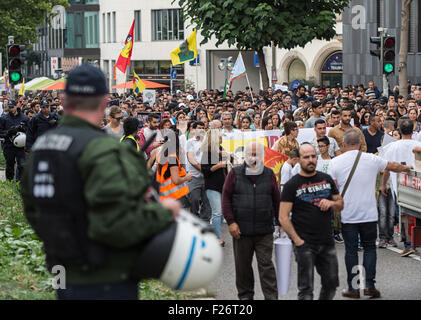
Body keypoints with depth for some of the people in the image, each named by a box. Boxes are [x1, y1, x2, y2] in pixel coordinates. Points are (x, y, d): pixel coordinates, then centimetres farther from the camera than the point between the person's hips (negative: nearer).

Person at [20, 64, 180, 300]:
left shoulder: (41, 146, 6)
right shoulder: (103, 150, -20)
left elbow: (34, 211, 16)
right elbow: (117, 224, -27)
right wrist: (162, 212, -12)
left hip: (67, 280, 8)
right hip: (107, 284, -8)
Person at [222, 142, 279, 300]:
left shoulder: (269, 174, 6)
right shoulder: (235, 174, 2)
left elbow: (276, 200, 9)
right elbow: (226, 198, 1)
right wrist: (230, 221, -7)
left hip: (265, 232, 0)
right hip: (241, 230, 0)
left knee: (266, 265, -3)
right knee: (243, 265, 10)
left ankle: (272, 297, -1)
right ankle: (245, 295, 24)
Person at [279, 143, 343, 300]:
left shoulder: (326, 179, 10)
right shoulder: (292, 185, -4)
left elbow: (340, 204, 19)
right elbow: (283, 217, -7)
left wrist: (331, 203, -5)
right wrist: (297, 240, -14)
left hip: (327, 242, 5)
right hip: (305, 244, -5)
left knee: (331, 284, 10)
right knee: (306, 289, -2)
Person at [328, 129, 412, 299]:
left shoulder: (335, 162, -4)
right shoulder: (372, 159, -1)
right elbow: (393, 166, 17)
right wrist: (406, 168, 37)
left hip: (347, 215, 0)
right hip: (369, 214, 0)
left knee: (351, 250, 6)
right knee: (369, 248, 12)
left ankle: (352, 288, 9)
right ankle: (369, 285, 5)